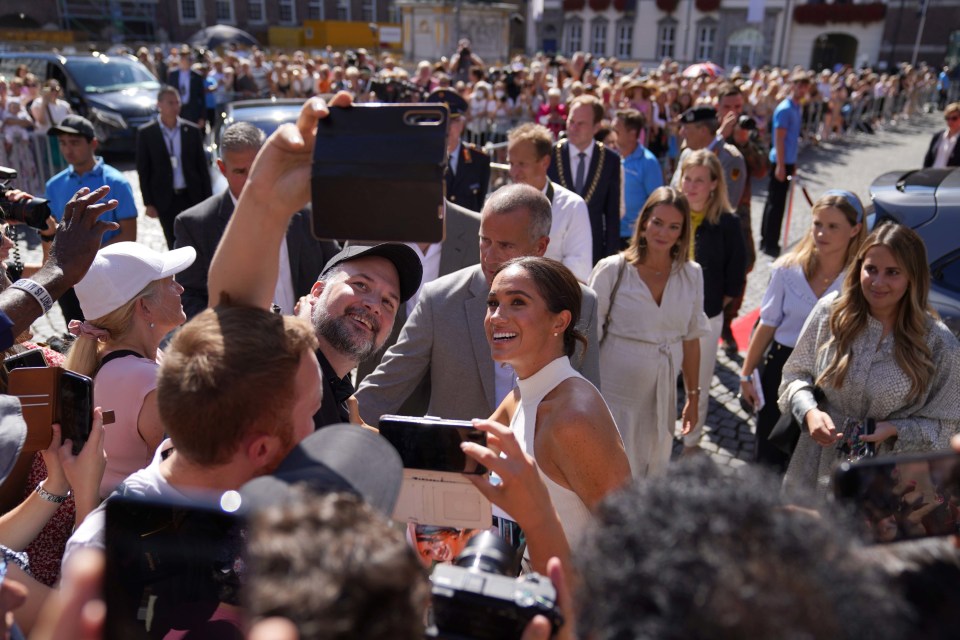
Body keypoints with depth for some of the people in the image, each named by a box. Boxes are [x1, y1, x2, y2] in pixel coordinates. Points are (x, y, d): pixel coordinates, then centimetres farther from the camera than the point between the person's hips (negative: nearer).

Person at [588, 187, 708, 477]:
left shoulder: (691, 275, 1)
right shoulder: (613, 270, -10)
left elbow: (691, 339, 8)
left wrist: (693, 396, 12)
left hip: (661, 398, 4)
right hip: (614, 396, -3)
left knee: (652, 474, 15)